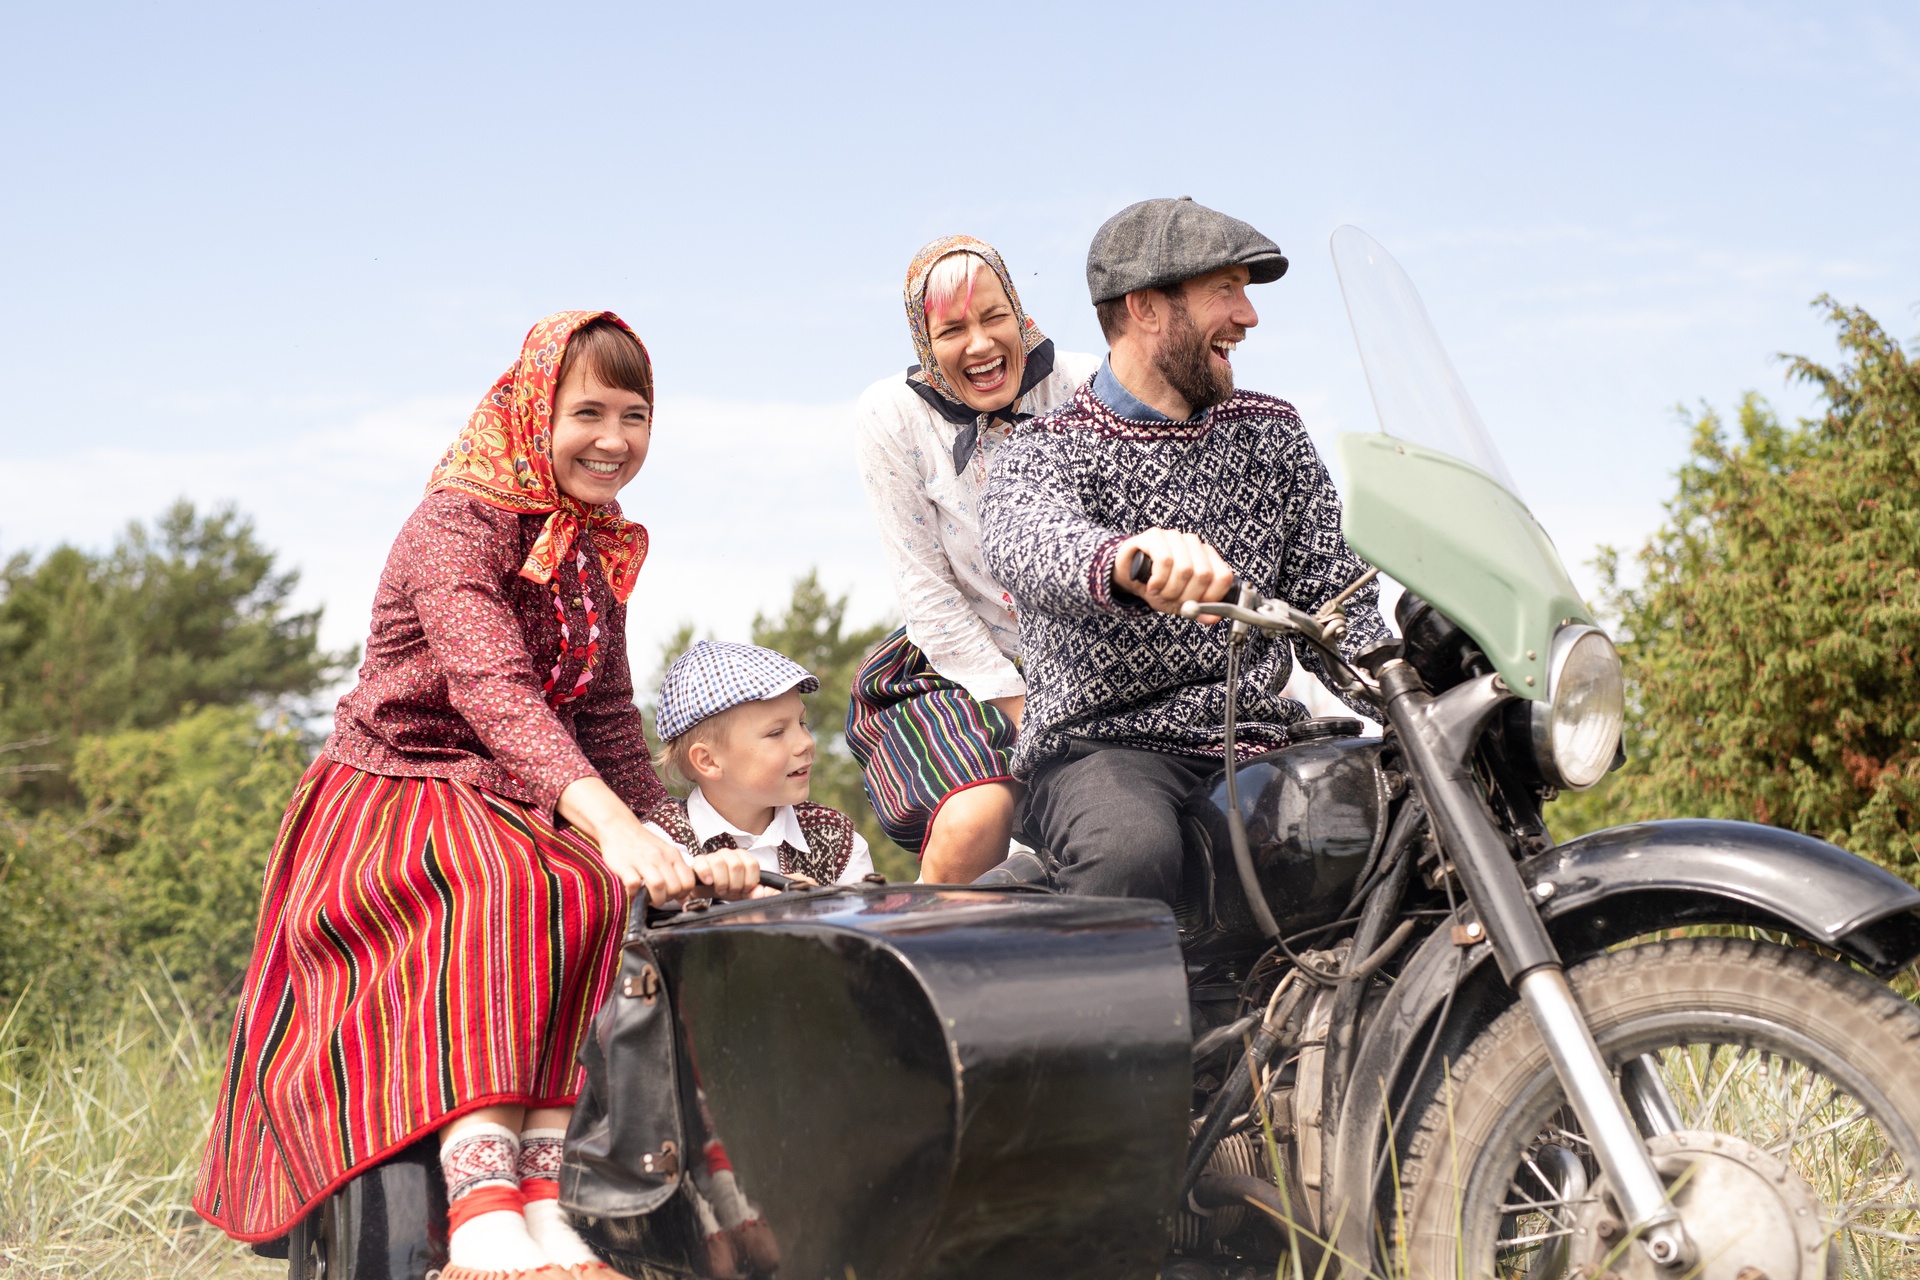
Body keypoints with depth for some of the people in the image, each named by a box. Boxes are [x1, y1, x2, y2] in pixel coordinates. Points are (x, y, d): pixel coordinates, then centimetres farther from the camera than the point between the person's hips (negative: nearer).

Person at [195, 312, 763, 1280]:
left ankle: (541, 1194, -34)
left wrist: (678, 849, -1)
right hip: (391, 794, -6)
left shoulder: (598, 555, 12)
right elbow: (493, 689, -32)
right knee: (504, 891, -37)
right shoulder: (455, 526, -14)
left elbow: (608, 724, 15)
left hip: (511, 816, 7)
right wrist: (608, 821, -47)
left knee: (601, 898, -26)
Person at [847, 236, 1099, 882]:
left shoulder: (1082, 390, -6)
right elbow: (926, 588, -6)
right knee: (976, 822, -27)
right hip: (962, 670, -1)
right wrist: (1014, 702, -12)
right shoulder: (893, 413, -6)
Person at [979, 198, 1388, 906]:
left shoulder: (1271, 433, 16)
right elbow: (1027, 546, -26)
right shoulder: (1043, 451, -1)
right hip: (1100, 743, -4)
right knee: (1133, 851, -38)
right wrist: (1127, 560, -51)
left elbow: (1335, 602, 13)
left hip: (1262, 737, 5)